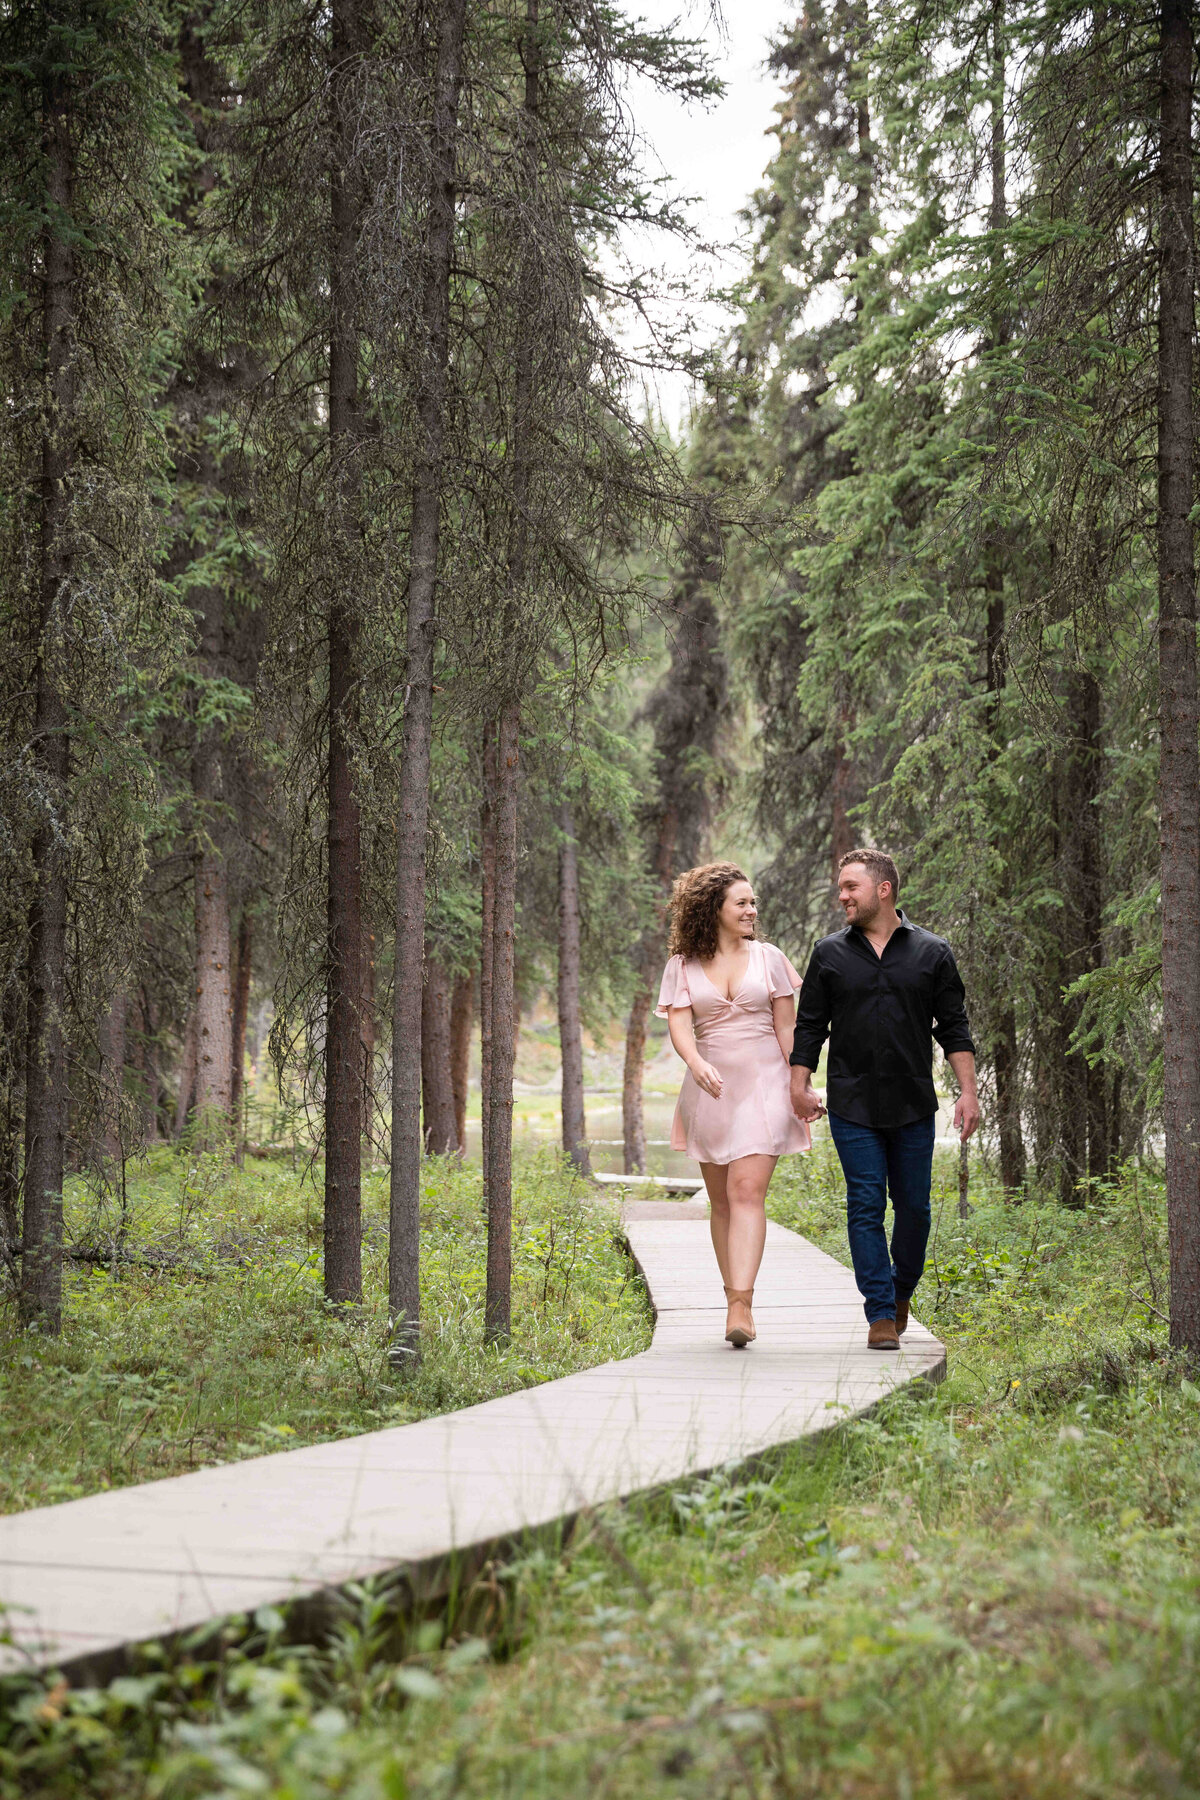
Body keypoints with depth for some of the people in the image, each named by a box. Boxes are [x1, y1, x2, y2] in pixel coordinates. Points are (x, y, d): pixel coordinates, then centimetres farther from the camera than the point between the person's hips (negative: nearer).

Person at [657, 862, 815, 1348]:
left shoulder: (769, 958, 6)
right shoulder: (683, 966, 5)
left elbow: (787, 1028, 8)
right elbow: (678, 1023, -6)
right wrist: (696, 1062, -27)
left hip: (762, 1084, -2)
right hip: (710, 1087, 2)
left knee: (748, 1190, -15)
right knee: (721, 1199, 7)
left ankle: (741, 1306, -23)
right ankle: (734, 1299, 17)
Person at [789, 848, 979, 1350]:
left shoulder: (932, 953, 5)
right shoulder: (830, 954, 7)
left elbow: (953, 1028, 6)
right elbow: (809, 1026, 10)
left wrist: (967, 1091, -1)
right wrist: (799, 1085, 0)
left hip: (913, 1104, 0)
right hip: (852, 1105, 0)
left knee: (914, 1206, 5)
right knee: (866, 1206, -4)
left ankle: (901, 1293, 27)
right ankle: (880, 1314, -1)